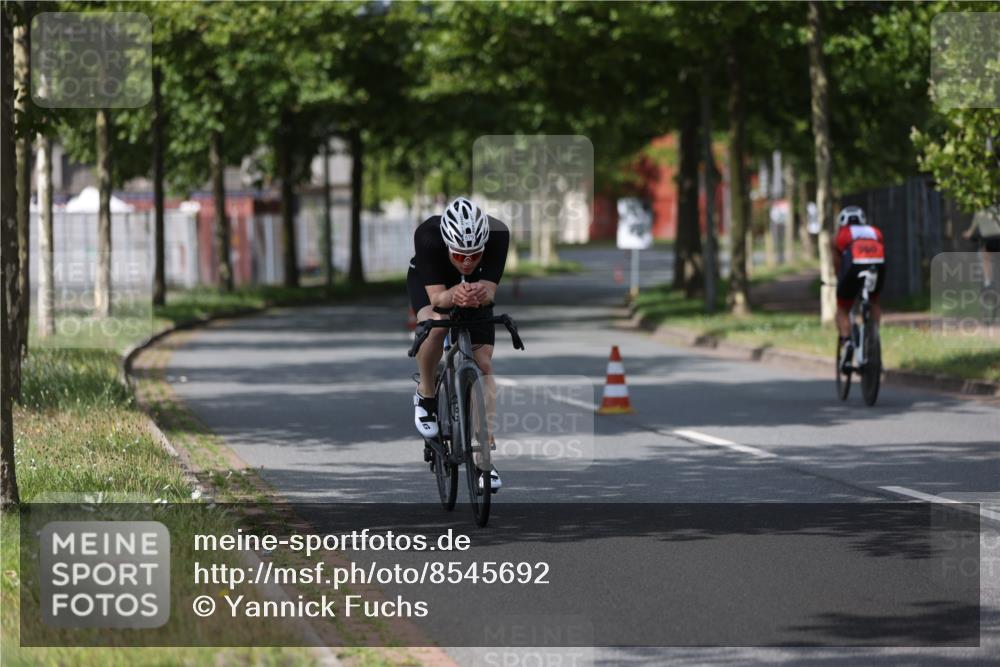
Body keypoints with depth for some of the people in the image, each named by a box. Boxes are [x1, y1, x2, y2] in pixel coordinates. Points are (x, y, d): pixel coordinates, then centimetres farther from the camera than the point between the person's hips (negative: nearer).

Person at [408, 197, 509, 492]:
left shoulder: (498, 234, -36)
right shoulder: (427, 235, -40)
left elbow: (490, 291, -37)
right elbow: (437, 296, -40)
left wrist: (480, 294, -60)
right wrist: (453, 295, -62)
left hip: (476, 287, 2)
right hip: (429, 281, -2)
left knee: (484, 362, -11)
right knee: (435, 323, -34)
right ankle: (425, 395, -7)